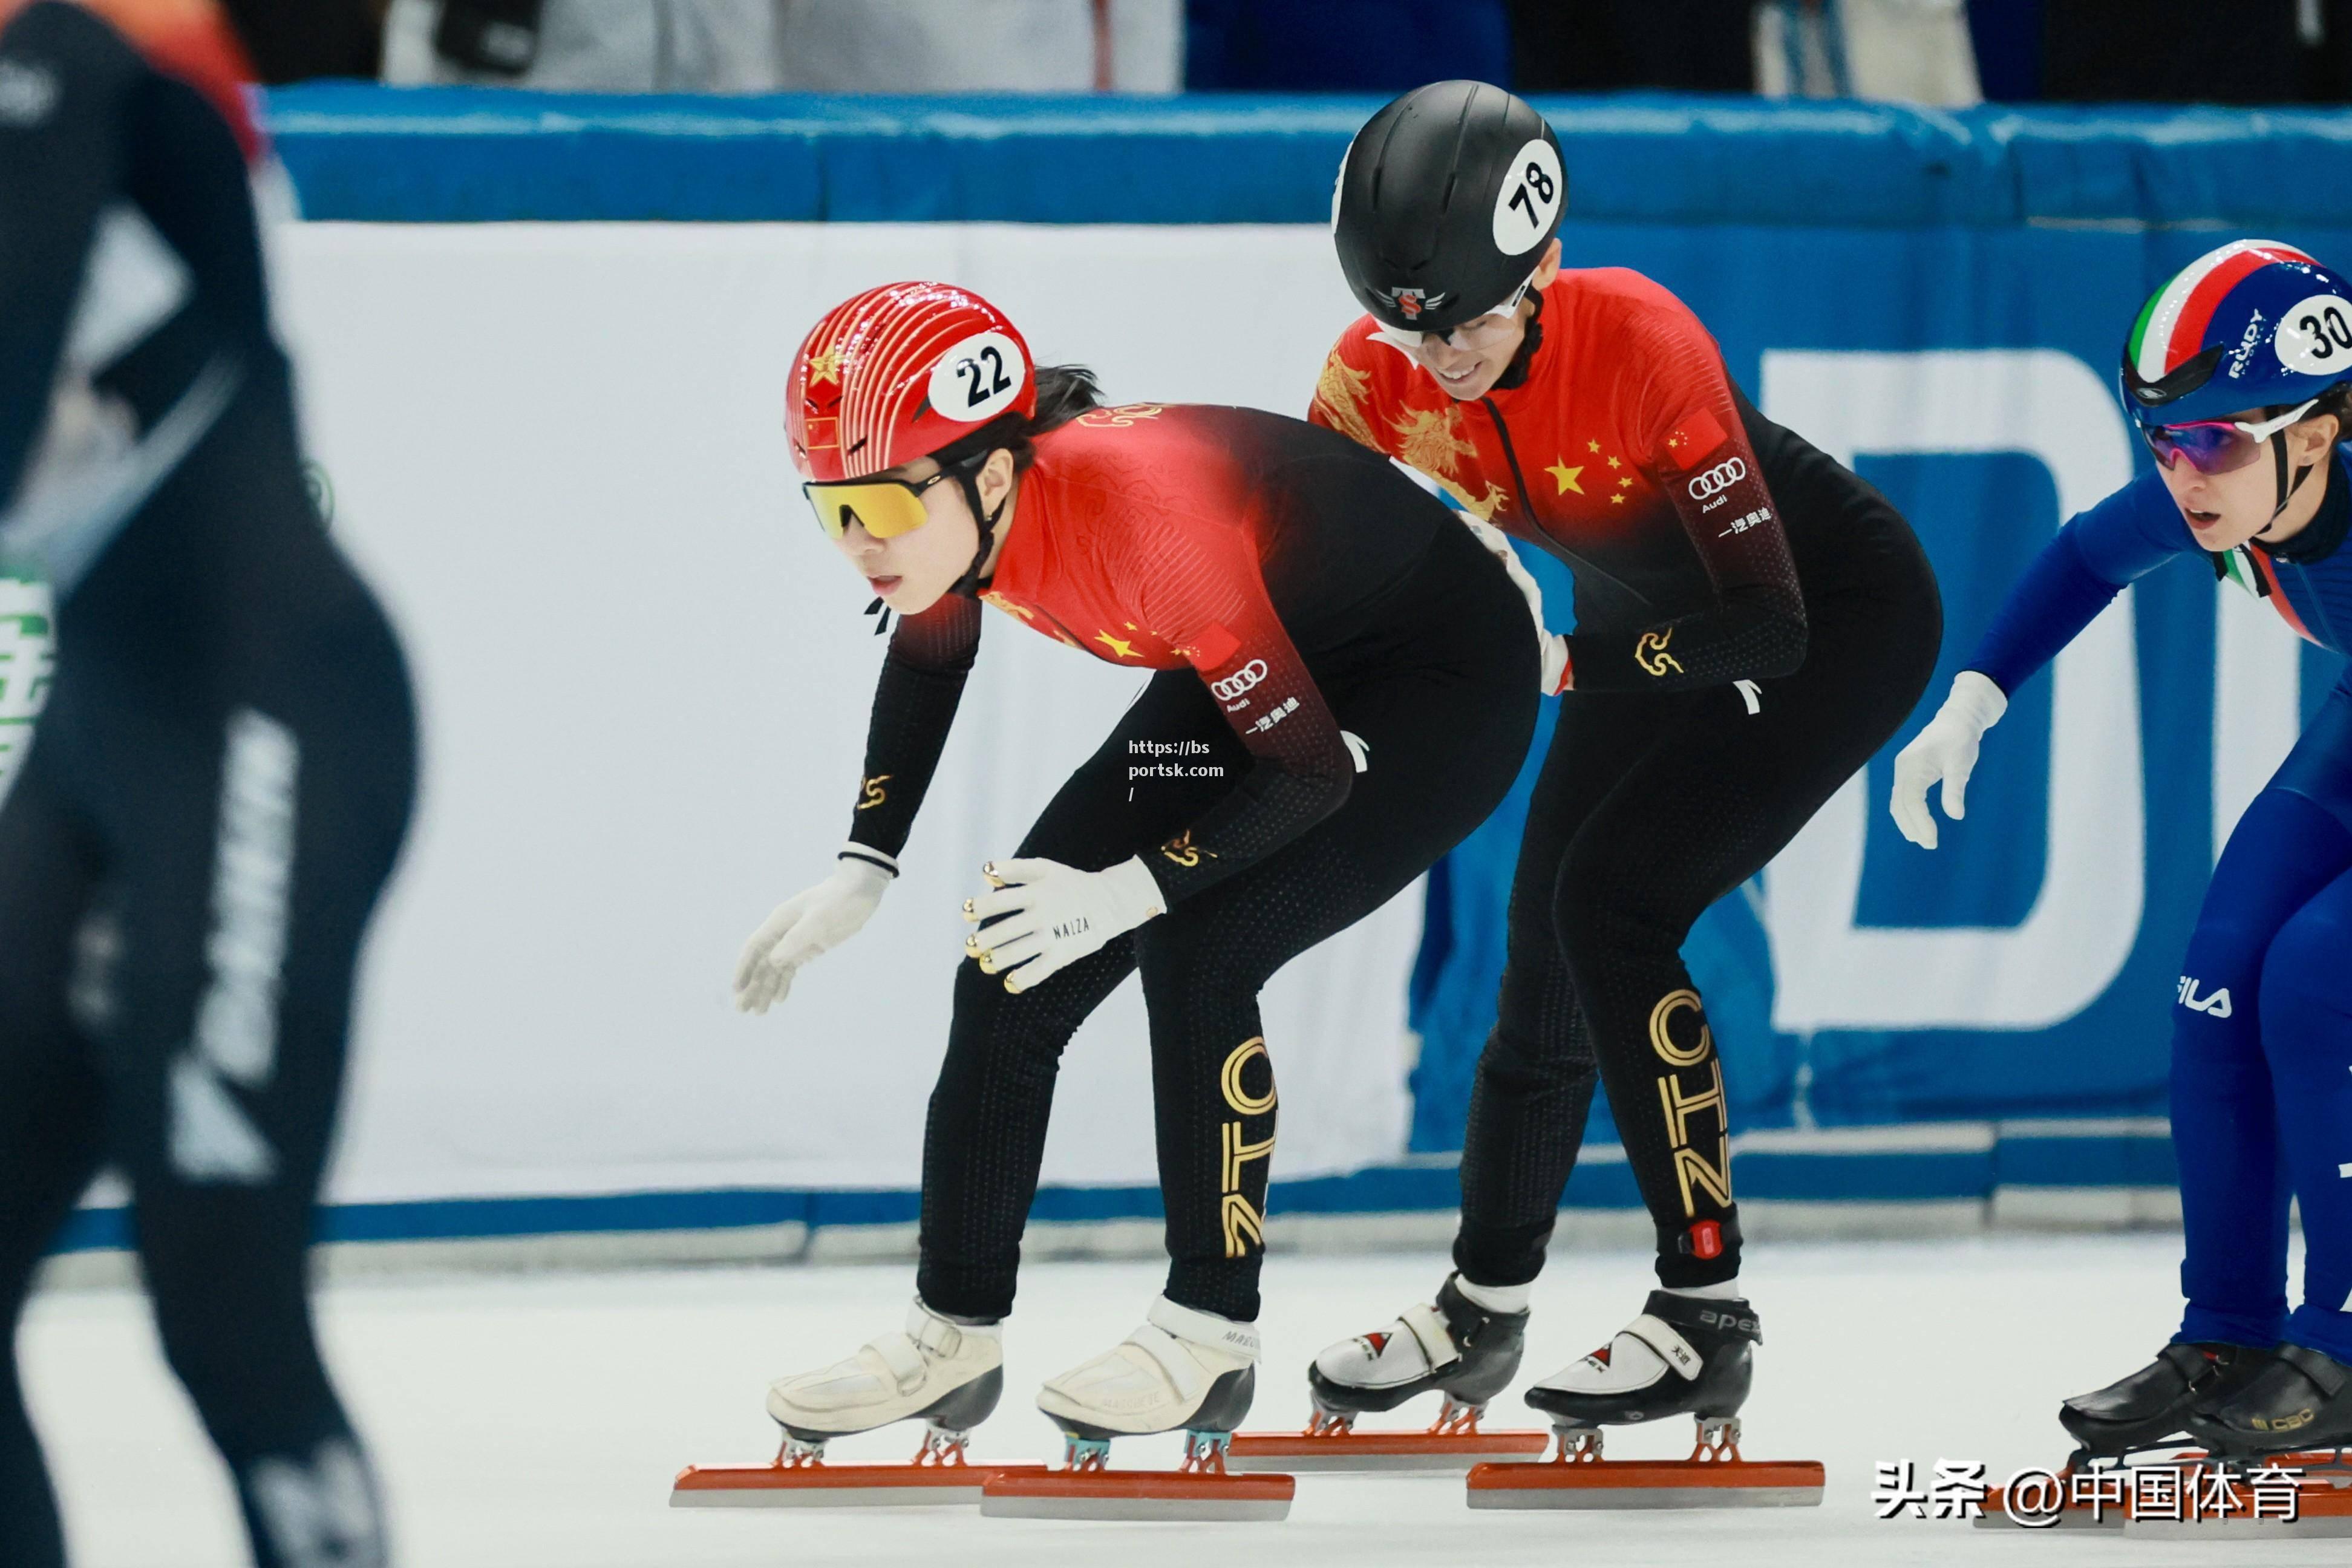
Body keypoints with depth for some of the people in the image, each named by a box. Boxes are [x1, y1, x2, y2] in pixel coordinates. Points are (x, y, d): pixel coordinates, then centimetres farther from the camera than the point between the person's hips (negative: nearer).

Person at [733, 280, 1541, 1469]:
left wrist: (1128, 892, -35)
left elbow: (1311, 769, -31)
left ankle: (1210, 1336, -9)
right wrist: (863, 872, 3)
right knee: (1013, 956, 0)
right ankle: (954, 1337, 10)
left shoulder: (1143, 513, -39)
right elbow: (928, 657, 8)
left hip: (1444, 686, -8)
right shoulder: (945, 505, -17)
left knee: (1195, 953, -24)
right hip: (1245, 679, 8)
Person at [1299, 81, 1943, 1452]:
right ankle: (1485, 1312, 26)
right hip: (1646, 620, 7)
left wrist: (1561, 664, -33)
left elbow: (1767, 628, -34)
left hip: (1843, 611, -6)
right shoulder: (1380, 377, -20)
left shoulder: (1640, 341, -36)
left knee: (1611, 904, -20)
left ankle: (1708, 1317, -13)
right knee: (1551, 939, 7)